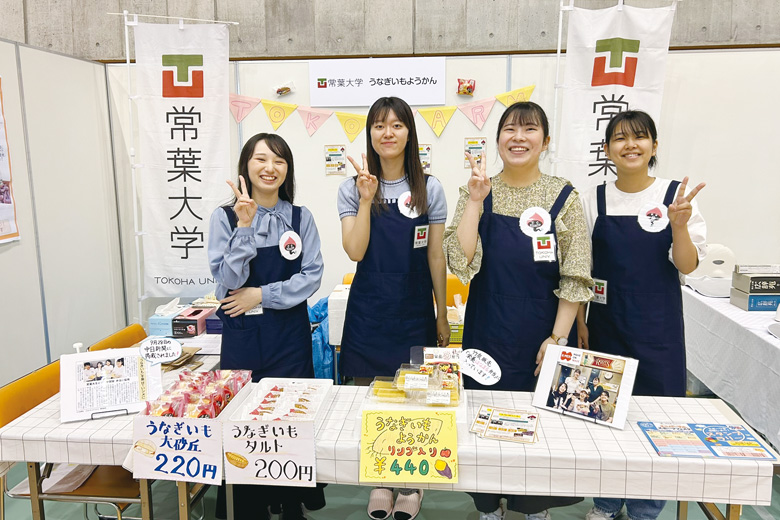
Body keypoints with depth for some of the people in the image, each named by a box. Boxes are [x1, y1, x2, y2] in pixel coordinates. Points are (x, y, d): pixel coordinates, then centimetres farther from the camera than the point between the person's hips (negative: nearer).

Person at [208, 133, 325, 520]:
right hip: (242, 335, -1)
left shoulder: (300, 217, 2)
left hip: (290, 334, 1)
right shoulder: (225, 217, -3)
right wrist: (245, 225, -20)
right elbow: (228, 281, -11)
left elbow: (312, 276, -4)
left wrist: (261, 295, -13)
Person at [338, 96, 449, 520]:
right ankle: (380, 481, 32)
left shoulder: (429, 189, -1)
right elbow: (355, 251, -11)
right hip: (369, 311, 1)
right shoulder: (352, 188, 0)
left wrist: (443, 316, 3)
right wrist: (367, 199, -19)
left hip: (415, 311, 0)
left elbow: (435, 257, 1)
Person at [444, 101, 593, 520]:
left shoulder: (563, 196, -3)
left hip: (542, 333, 0)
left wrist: (559, 336, -9)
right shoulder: (478, 193, -1)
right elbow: (461, 263, -14)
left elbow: (575, 277, -4)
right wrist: (476, 200, -18)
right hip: (488, 333, 1)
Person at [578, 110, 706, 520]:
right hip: (606, 326, 2)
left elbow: (687, 266, -5)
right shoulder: (594, 200, 2)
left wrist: (679, 225, -22)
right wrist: (580, 324, 2)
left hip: (658, 329, -1)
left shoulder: (677, 196, -2)